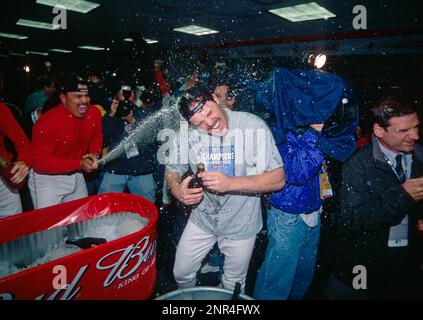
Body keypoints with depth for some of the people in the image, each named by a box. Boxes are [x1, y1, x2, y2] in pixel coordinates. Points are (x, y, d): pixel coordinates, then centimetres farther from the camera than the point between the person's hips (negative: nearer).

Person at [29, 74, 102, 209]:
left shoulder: (94, 113, -9)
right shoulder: (47, 123, -26)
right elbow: (40, 162, -24)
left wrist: (94, 154, -11)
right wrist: (79, 164, -31)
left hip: (76, 175, 6)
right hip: (47, 178, -6)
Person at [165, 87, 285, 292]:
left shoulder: (254, 127, -23)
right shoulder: (187, 132, -13)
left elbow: (278, 179, -22)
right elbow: (172, 170, 1)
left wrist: (231, 183, -35)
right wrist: (177, 190, -23)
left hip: (241, 223, -2)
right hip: (202, 218, 3)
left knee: (233, 285, 18)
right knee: (181, 274, 18)